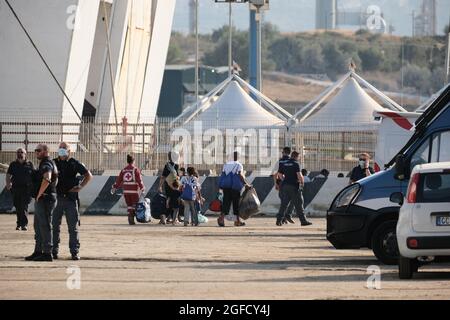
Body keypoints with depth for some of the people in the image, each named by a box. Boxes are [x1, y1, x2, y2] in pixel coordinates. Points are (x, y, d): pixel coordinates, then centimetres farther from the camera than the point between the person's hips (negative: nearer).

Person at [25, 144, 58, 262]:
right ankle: (38, 251, 21)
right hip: (40, 200, 11)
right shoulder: (44, 164, 18)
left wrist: (39, 194, -23)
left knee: (45, 226, -8)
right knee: (38, 227, 16)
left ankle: (47, 253, -7)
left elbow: (46, 179, -34)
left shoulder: (46, 164, -15)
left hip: (44, 199, -11)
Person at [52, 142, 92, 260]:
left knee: (73, 227, -1)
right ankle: (54, 251, 9)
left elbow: (88, 175, 7)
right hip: (56, 197, 2)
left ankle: (75, 252, 2)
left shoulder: (75, 163, 3)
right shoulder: (54, 163, 8)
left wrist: (80, 186, -3)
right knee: (54, 226, 3)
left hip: (71, 198, -2)